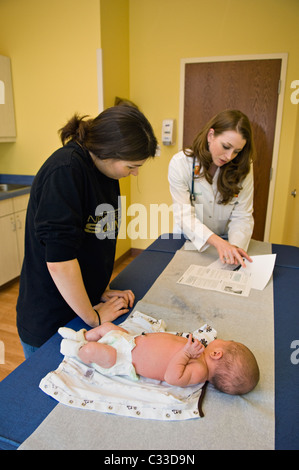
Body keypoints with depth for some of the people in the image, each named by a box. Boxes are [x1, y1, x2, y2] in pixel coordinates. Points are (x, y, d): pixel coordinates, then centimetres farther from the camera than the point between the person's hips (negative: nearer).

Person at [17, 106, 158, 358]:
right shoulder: (65, 171, -26)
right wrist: (93, 317, -17)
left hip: (84, 303, 7)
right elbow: (59, 260, -29)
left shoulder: (105, 169, 1)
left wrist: (103, 290, 3)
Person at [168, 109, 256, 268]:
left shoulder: (243, 169, -6)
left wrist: (235, 245, -28)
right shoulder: (180, 163, -14)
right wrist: (217, 241, -34)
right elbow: (184, 214, -20)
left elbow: (242, 216, -8)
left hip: (225, 241, 1)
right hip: (189, 241, 0)